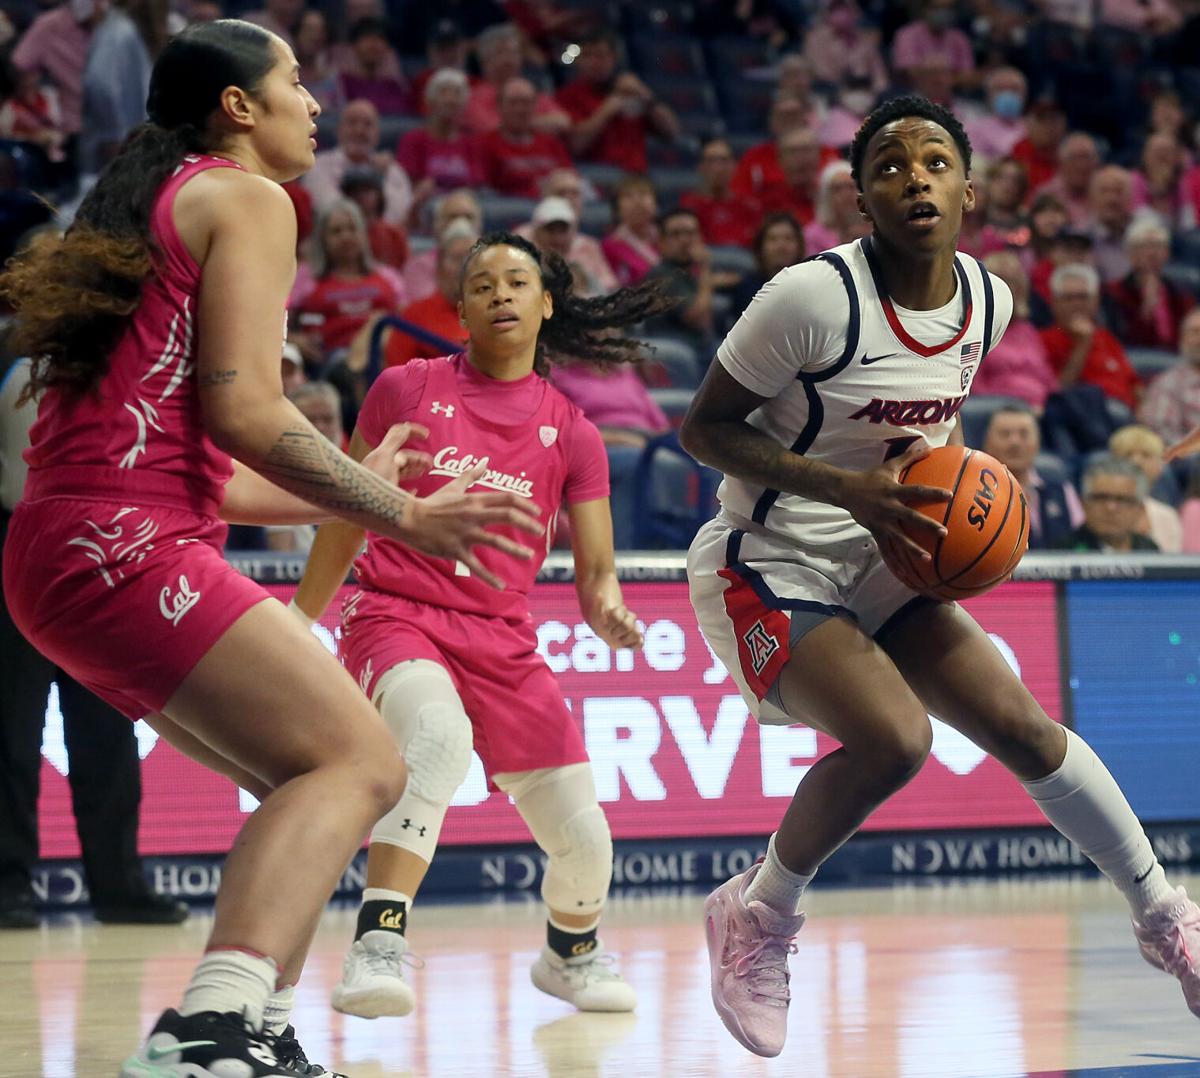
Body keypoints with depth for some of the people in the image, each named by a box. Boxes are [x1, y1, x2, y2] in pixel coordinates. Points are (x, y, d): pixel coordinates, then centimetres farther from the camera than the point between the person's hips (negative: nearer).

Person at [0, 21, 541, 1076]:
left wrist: (352, 489, 33)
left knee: (309, 777, 16)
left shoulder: (141, 212, 28)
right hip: (128, 549, -10)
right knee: (359, 763, -16)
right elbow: (243, 410, -12)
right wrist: (400, 514, -5)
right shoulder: (243, 198, 0)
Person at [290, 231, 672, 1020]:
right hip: (396, 615, -3)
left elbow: (595, 571, 5)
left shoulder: (571, 433, 8)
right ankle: (379, 946, -42)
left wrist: (607, 609, -18)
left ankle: (571, 952, 34)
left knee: (584, 839, -1)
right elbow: (347, 516, 13)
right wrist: (298, 625, 14)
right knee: (439, 732, -38)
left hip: (503, 641, 3)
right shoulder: (406, 389, 5)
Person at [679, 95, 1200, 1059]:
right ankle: (758, 916, -2)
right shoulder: (814, 298, -23)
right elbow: (703, 427, -16)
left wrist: (940, 473, -3)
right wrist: (848, 488, -26)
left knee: (1022, 727, -1)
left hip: (879, 567, 7)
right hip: (769, 568, -6)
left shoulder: (988, 302, -1)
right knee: (894, 739, -26)